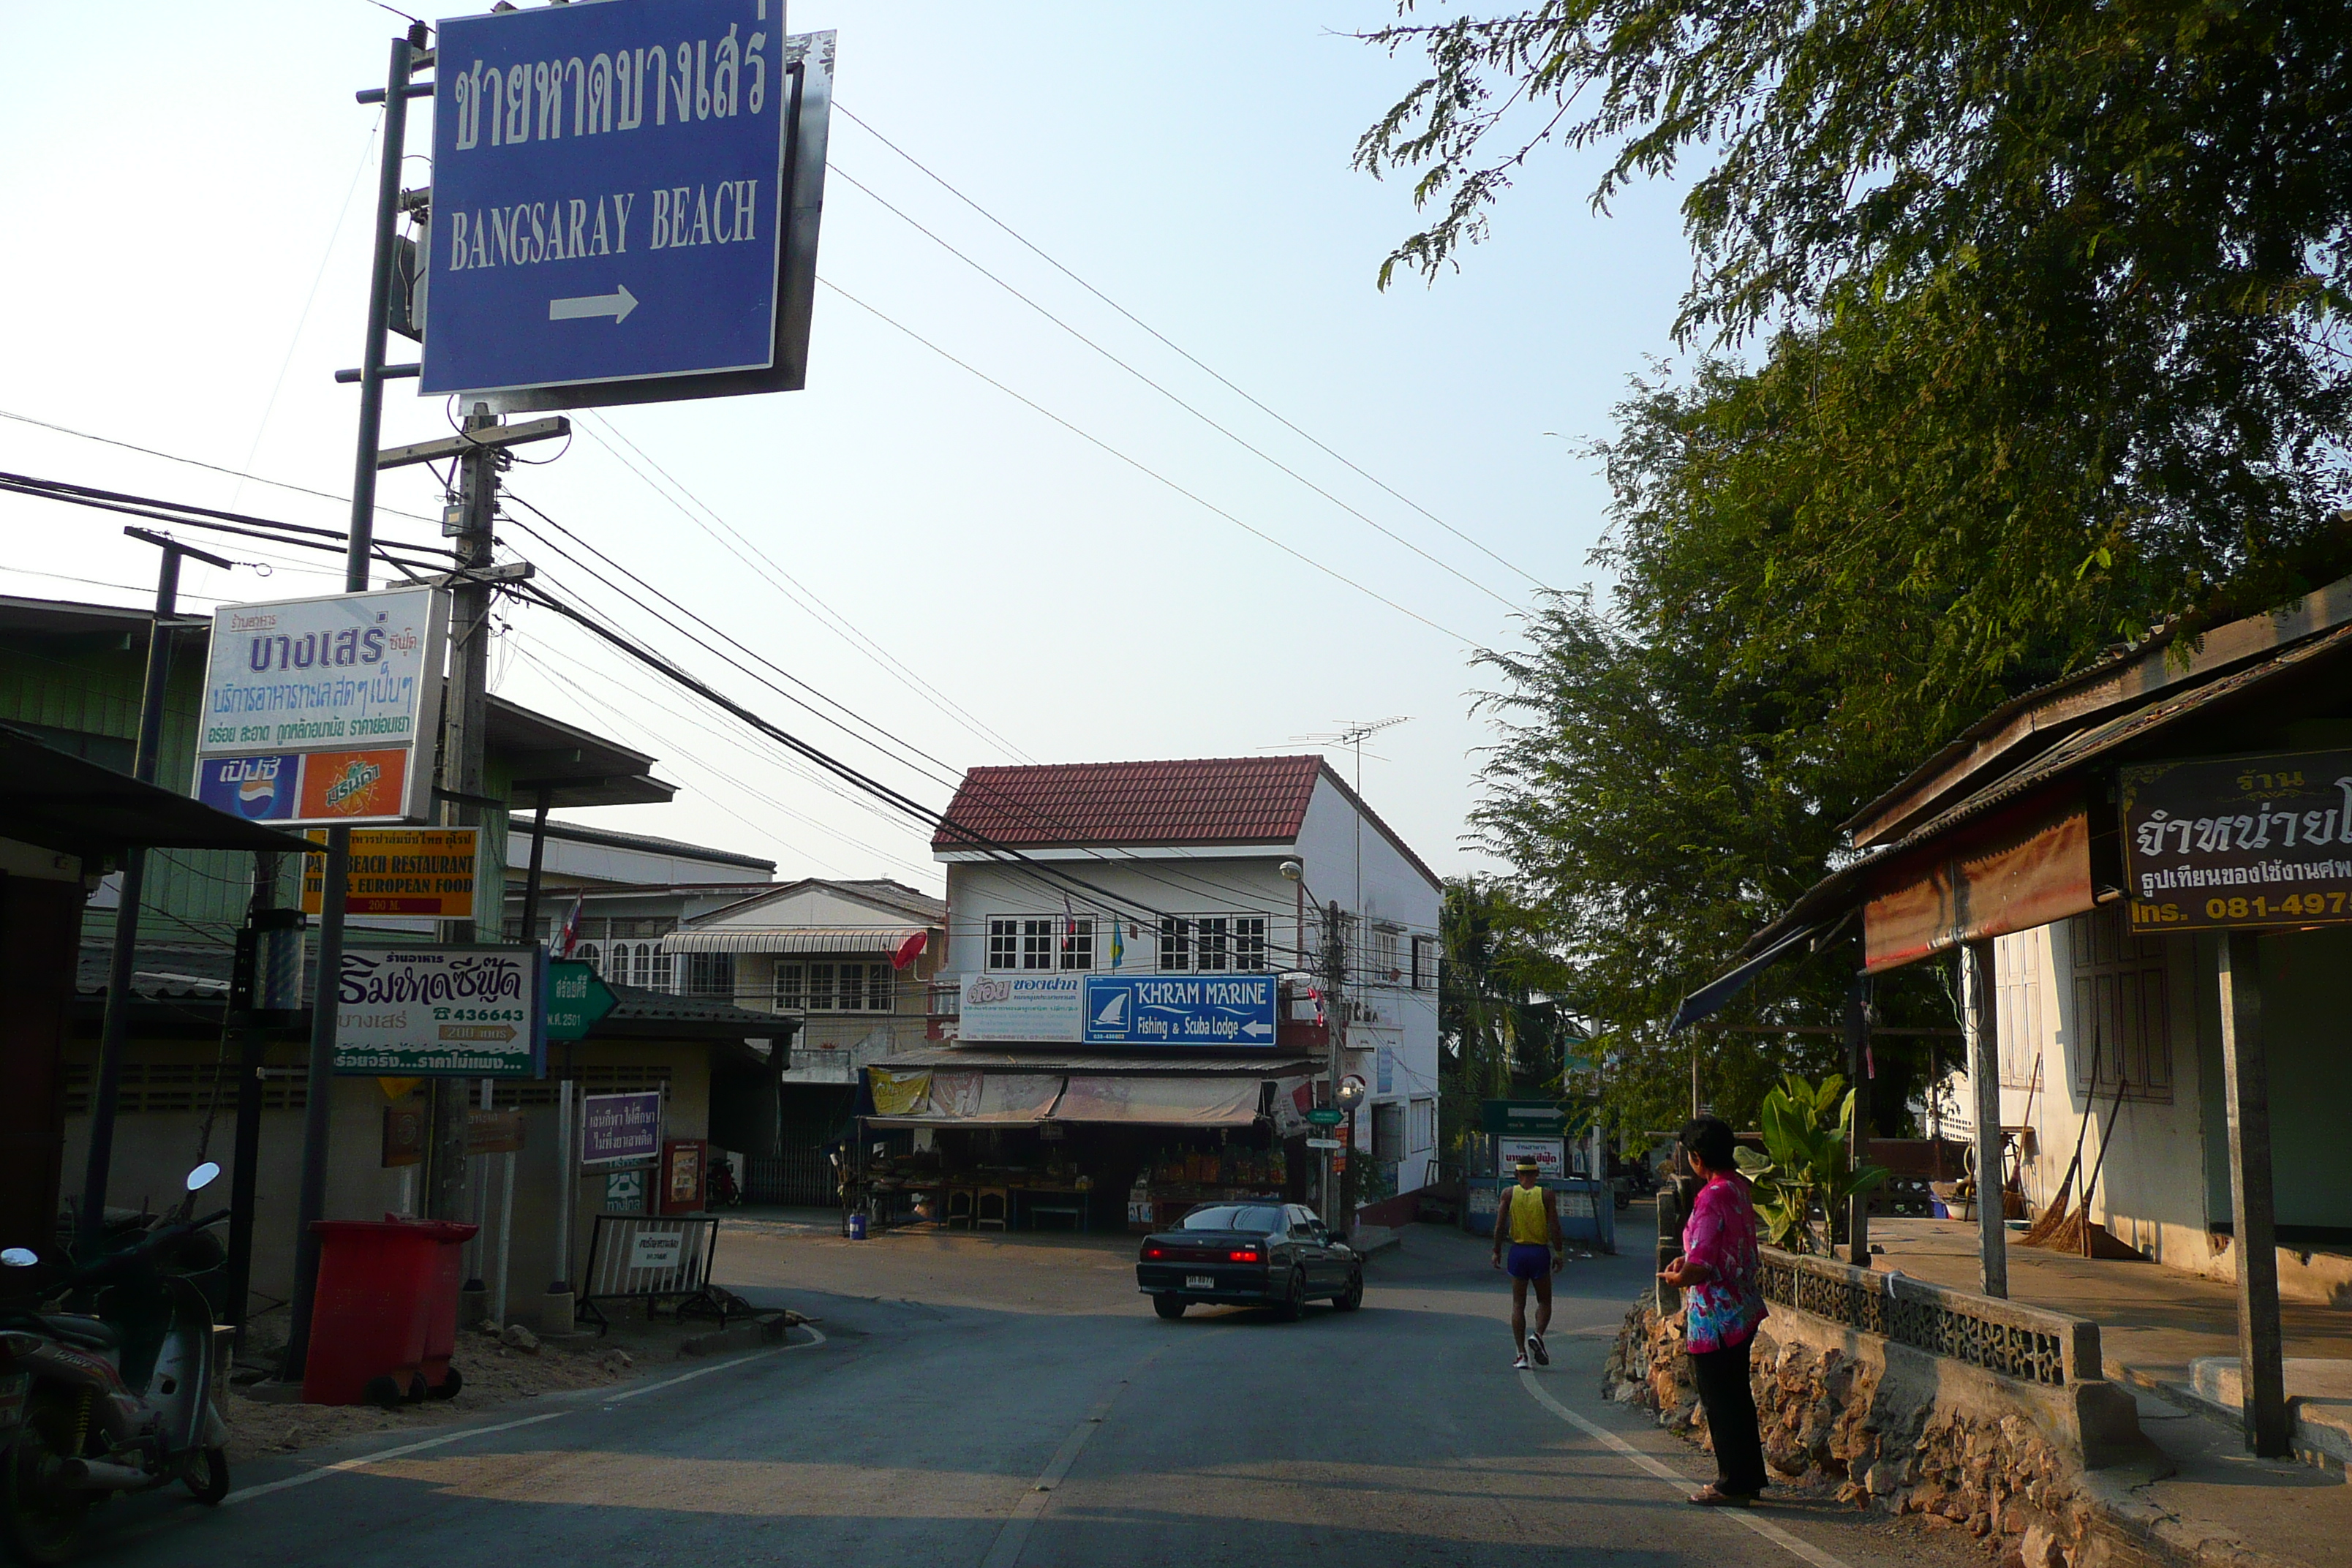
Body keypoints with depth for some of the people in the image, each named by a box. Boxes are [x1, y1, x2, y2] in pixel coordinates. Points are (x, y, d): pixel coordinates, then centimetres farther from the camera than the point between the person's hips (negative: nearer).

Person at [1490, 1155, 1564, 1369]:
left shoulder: (1509, 1193, -2)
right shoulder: (1545, 1195, -4)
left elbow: (1500, 1227, -4)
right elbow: (1554, 1228, -7)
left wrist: (1497, 1252, 5)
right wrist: (1559, 1253, 4)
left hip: (1518, 1251, 1)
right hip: (1540, 1252, -1)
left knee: (1518, 1304, 6)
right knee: (1544, 1301, 15)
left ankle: (1521, 1355, 1)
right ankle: (1538, 1335, -11)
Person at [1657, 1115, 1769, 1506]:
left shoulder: (1712, 1198, -23)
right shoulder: (1740, 1187, 6)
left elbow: (1699, 1268, -26)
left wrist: (1674, 1278, -8)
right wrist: (1687, 1260, 16)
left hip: (1714, 1318, -9)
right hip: (1742, 1309, 9)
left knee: (1721, 1404, 2)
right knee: (1738, 1397, 18)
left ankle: (1733, 1485, 10)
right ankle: (1749, 1478, 27)